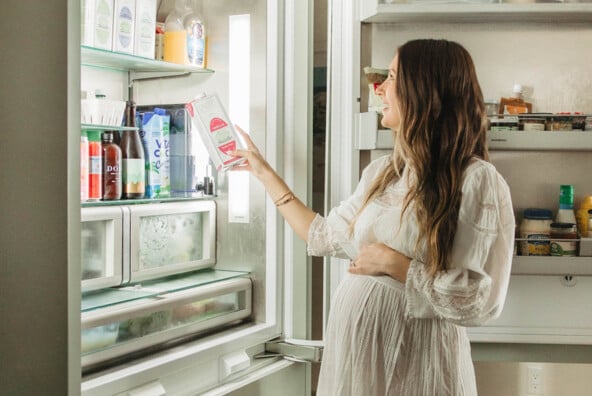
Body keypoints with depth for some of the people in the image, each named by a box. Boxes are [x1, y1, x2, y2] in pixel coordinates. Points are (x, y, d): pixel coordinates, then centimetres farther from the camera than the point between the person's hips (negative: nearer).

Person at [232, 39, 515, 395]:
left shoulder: (477, 181, -15)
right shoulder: (382, 172, 6)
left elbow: (482, 301, -18)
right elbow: (325, 236, 16)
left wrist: (394, 264, -18)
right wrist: (265, 172, 20)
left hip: (414, 359, -6)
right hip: (353, 344, 6)